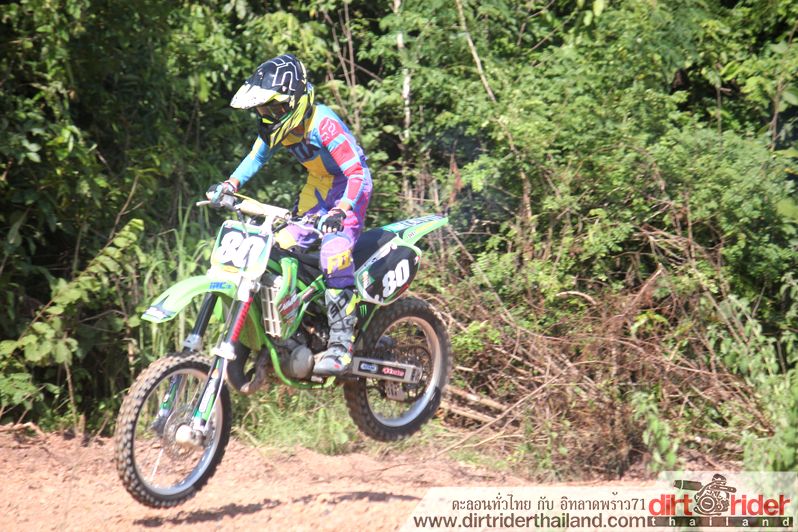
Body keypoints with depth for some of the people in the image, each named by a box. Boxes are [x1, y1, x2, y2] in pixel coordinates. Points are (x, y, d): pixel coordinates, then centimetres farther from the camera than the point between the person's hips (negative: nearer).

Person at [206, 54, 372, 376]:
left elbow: (358, 172, -31)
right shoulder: (277, 124, -5)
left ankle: (341, 345, -26)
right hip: (319, 186, 8)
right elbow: (257, 156, 13)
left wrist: (340, 211, -46)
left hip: (350, 189, -8)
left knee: (335, 253, -25)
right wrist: (230, 185, -3)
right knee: (283, 245, -4)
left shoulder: (324, 124, -30)